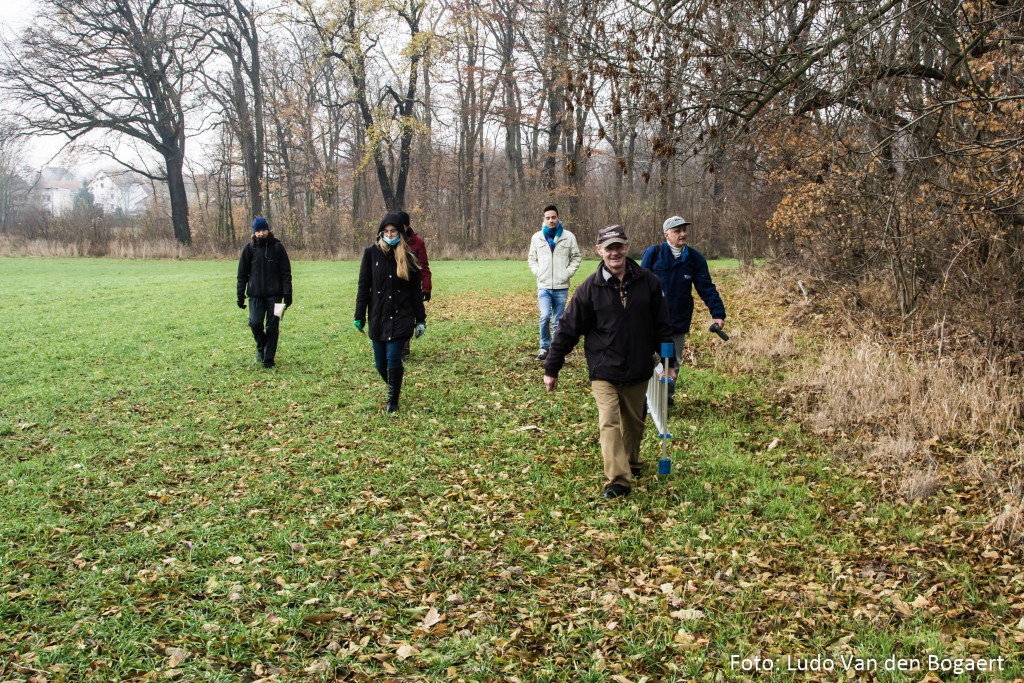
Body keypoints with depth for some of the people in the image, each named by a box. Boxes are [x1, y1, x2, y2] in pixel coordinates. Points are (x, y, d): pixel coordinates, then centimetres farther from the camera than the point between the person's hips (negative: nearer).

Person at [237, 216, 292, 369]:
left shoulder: (277, 247, -1)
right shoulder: (249, 249, 2)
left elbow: (286, 272, -1)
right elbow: (242, 274, 6)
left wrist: (288, 293, -9)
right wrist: (241, 295, 1)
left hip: (274, 294, -1)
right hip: (255, 294, 1)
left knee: (272, 326, 0)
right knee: (255, 322, -11)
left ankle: (269, 358, 11)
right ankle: (261, 346, 18)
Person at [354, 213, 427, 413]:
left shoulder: (407, 257, 0)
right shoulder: (371, 253, 0)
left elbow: (416, 290, 3)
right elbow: (363, 286, 1)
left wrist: (420, 319, 1)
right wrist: (359, 315, -3)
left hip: (401, 316, -1)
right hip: (378, 316, 1)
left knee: (393, 358, -9)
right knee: (380, 363, 6)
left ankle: (393, 400, 8)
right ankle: (394, 389, 35)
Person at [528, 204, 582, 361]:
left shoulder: (569, 236, 0)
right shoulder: (537, 237, 4)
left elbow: (576, 257, 5)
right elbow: (531, 258, 13)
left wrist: (567, 273, -6)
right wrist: (537, 272, -2)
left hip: (561, 287, 0)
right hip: (543, 286, 0)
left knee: (558, 320, 5)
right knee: (545, 316, -14)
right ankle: (544, 347, 3)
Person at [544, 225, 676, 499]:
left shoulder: (648, 282, -2)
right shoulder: (590, 288, -8)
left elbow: (661, 325, 6)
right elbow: (568, 330, -4)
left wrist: (668, 362, 7)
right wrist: (551, 369, -2)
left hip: (638, 370, 3)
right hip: (604, 371, -2)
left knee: (634, 422, 17)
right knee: (610, 423, -10)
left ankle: (631, 463, 40)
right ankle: (618, 480, -9)